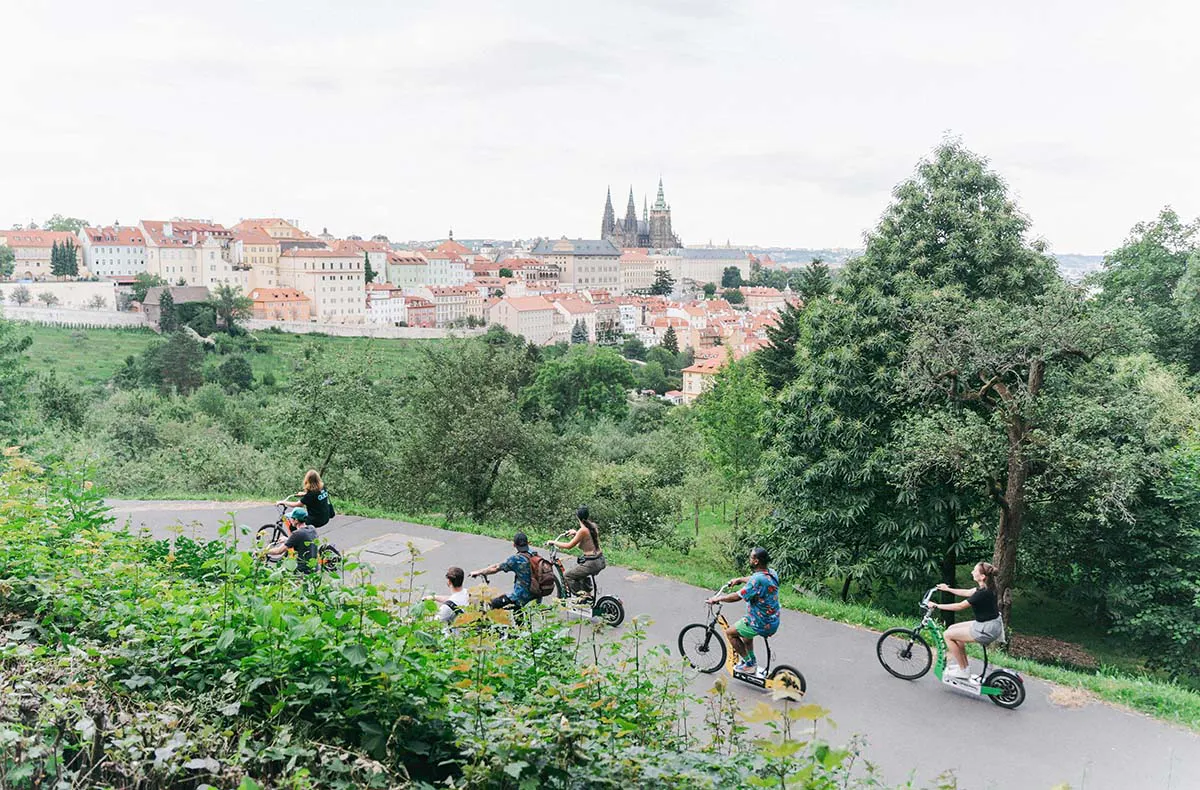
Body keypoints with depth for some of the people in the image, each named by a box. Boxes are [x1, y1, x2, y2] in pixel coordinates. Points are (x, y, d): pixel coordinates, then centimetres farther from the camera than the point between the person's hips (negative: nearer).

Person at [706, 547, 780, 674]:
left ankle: (749, 663, 14)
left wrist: (718, 599, -9)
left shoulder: (758, 579, -28)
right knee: (745, 631, 33)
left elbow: (737, 596, -22)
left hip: (761, 624, -9)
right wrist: (739, 580, 30)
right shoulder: (771, 573, -1)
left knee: (730, 632, 9)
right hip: (774, 621, 9)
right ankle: (752, 660, 40)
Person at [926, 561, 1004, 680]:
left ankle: (963, 670, 4)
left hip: (987, 630, -10)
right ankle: (964, 665, 22)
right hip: (986, 624, 10)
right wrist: (948, 589, 26)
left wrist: (936, 606, -13)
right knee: (953, 628, 16)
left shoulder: (983, 593, -25)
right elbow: (967, 592, 20)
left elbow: (959, 606, -20)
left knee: (948, 635, -5)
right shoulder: (986, 588, 2)